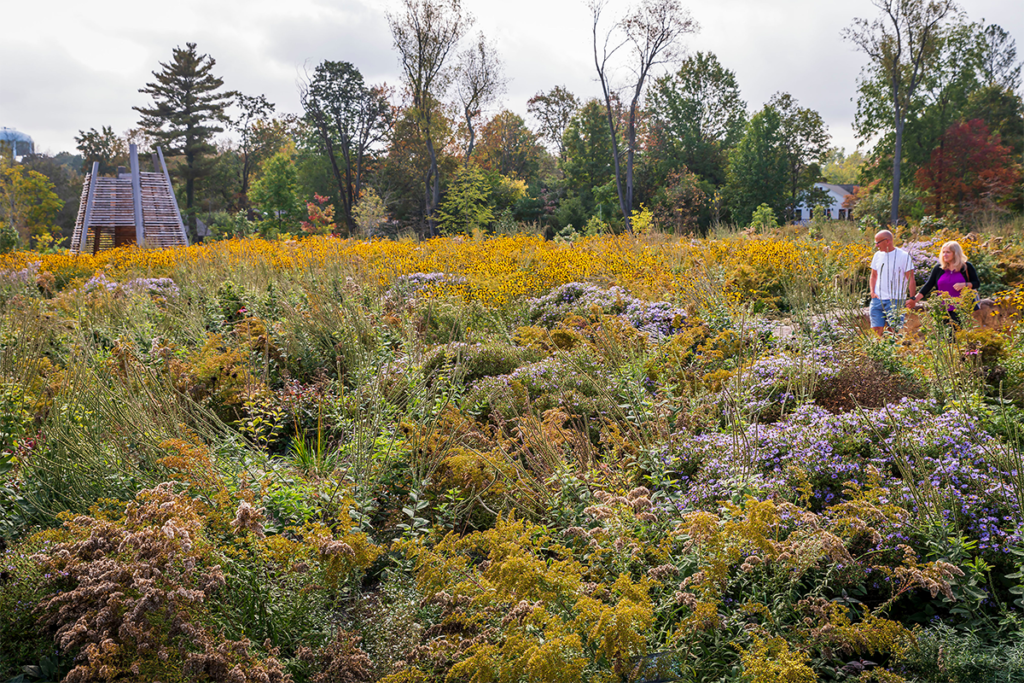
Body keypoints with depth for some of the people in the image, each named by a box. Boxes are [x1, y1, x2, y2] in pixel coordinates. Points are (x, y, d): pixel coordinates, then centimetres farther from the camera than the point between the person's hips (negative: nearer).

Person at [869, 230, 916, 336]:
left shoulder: (904, 256, -4)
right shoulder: (877, 255, 12)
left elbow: (911, 279, -3)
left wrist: (912, 298, -10)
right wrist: (872, 292, 5)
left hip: (895, 300, -5)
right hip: (877, 299, 5)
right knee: (876, 329, -2)